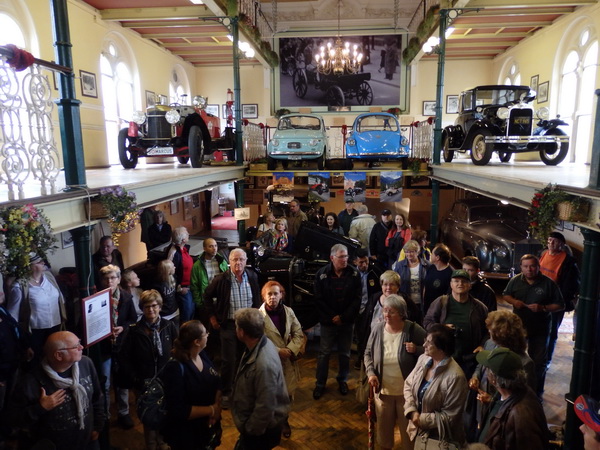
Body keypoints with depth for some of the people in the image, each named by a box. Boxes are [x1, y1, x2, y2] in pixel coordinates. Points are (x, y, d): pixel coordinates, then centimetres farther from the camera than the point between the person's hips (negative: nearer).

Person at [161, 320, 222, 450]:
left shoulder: (203, 355, -5)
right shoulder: (175, 368, -27)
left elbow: (217, 383, 2)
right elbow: (178, 410, -28)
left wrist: (217, 406, -16)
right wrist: (211, 410, -22)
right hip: (185, 435, -6)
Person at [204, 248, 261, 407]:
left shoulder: (252, 277, -5)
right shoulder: (221, 279, -14)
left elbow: (257, 299, 10)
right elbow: (207, 296, 0)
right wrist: (212, 316, 0)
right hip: (228, 324, -3)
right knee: (228, 361, 4)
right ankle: (226, 393, 22)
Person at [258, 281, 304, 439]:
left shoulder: (288, 311, -1)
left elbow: (299, 334, 3)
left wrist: (290, 350, -13)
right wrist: (278, 351, -18)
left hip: (288, 361, 4)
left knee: (288, 393, 15)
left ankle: (284, 420, 41)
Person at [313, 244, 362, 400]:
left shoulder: (354, 274, -6)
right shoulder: (322, 274, -9)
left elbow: (357, 299, -5)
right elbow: (319, 300, -7)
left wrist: (343, 317, -11)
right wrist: (332, 317, -11)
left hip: (347, 321, 1)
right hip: (328, 321, -1)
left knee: (345, 353, 14)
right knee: (324, 353, 7)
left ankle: (342, 380, 34)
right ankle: (320, 383, 22)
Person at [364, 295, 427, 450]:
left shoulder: (414, 330, -16)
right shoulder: (377, 329, -8)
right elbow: (368, 353, 4)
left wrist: (416, 350, -24)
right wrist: (371, 373, -9)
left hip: (407, 390, -3)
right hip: (383, 389, 3)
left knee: (408, 426, 16)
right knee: (384, 424, 22)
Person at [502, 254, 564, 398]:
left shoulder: (548, 283, -13)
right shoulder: (515, 281, -5)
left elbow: (560, 305, -8)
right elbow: (505, 295, 8)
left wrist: (543, 308, -25)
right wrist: (513, 301, -15)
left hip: (540, 328, -2)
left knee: (539, 362, 11)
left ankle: (537, 392, 30)